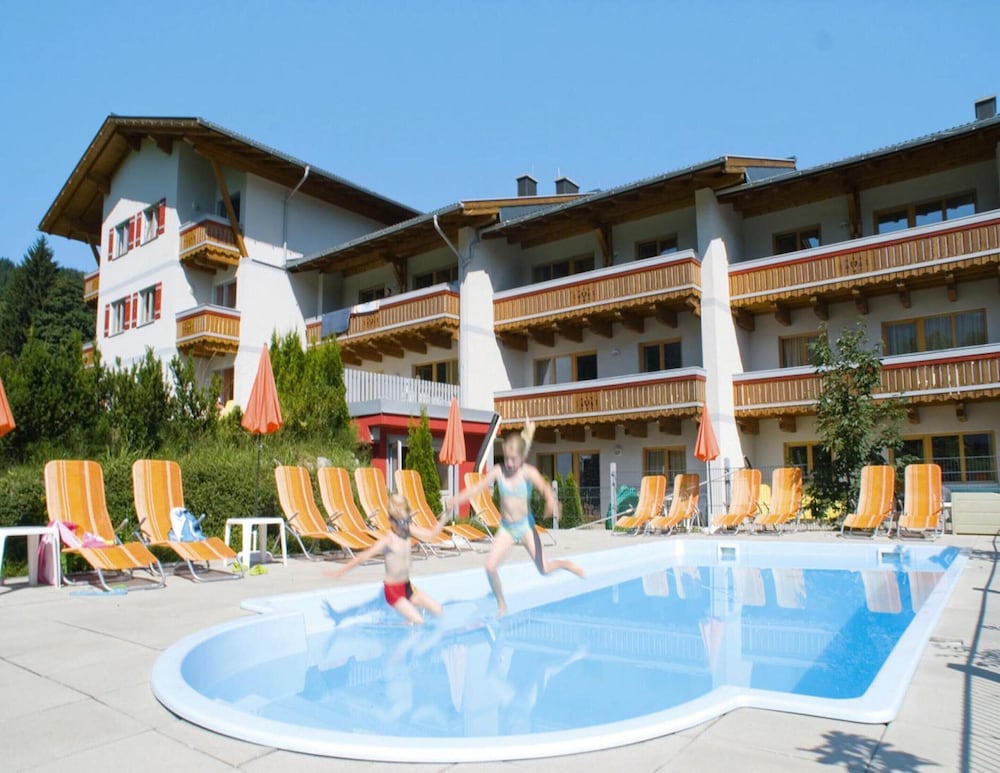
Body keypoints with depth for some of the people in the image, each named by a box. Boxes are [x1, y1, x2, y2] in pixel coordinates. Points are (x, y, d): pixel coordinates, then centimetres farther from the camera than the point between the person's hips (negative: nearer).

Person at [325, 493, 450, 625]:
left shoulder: (408, 530, -3)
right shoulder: (388, 540, -23)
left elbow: (431, 534, 4)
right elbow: (365, 555, -31)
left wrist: (444, 516, -5)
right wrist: (341, 570, -37)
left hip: (407, 586, 7)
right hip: (393, 590, -7)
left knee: (437, 611, 4)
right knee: (418, 622, -16)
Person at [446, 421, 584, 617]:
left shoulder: (528, 472, -15)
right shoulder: (498, 471, -8)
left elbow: (545, 487, -31)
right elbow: (477, 488, -11)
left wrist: (550, 501, -53)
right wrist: (455, 501, -23)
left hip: (525, 525, -2)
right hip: (506, 528, 2)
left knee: (543, 569, 2)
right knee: (490, 566, -13)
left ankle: (566, 564, 38)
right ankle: (502, 605, 11)